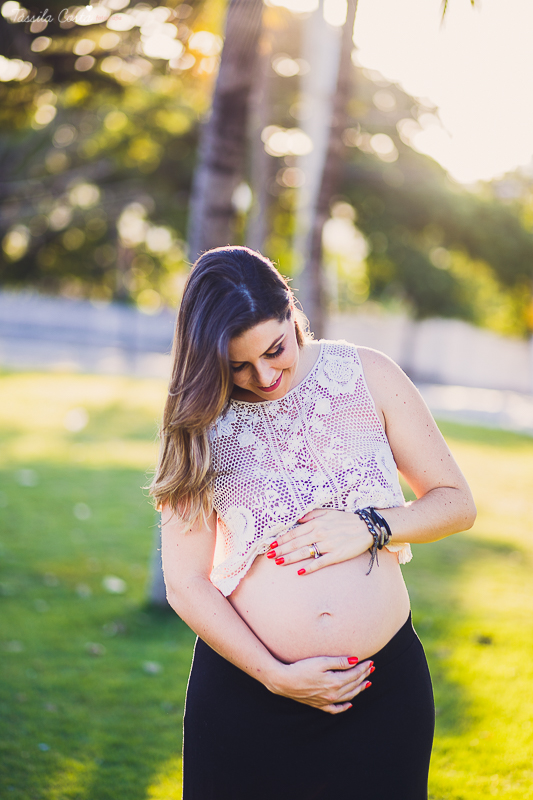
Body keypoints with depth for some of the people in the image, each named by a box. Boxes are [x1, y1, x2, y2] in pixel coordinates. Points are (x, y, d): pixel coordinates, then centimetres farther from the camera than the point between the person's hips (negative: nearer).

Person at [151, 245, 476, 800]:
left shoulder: (367, 375, -2)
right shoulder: (200, 425, -3)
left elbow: (456, 502, 3)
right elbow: (184, 583, -6)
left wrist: (370, 526, -14)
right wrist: (276, 676, -14)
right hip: (244, 685, 0)